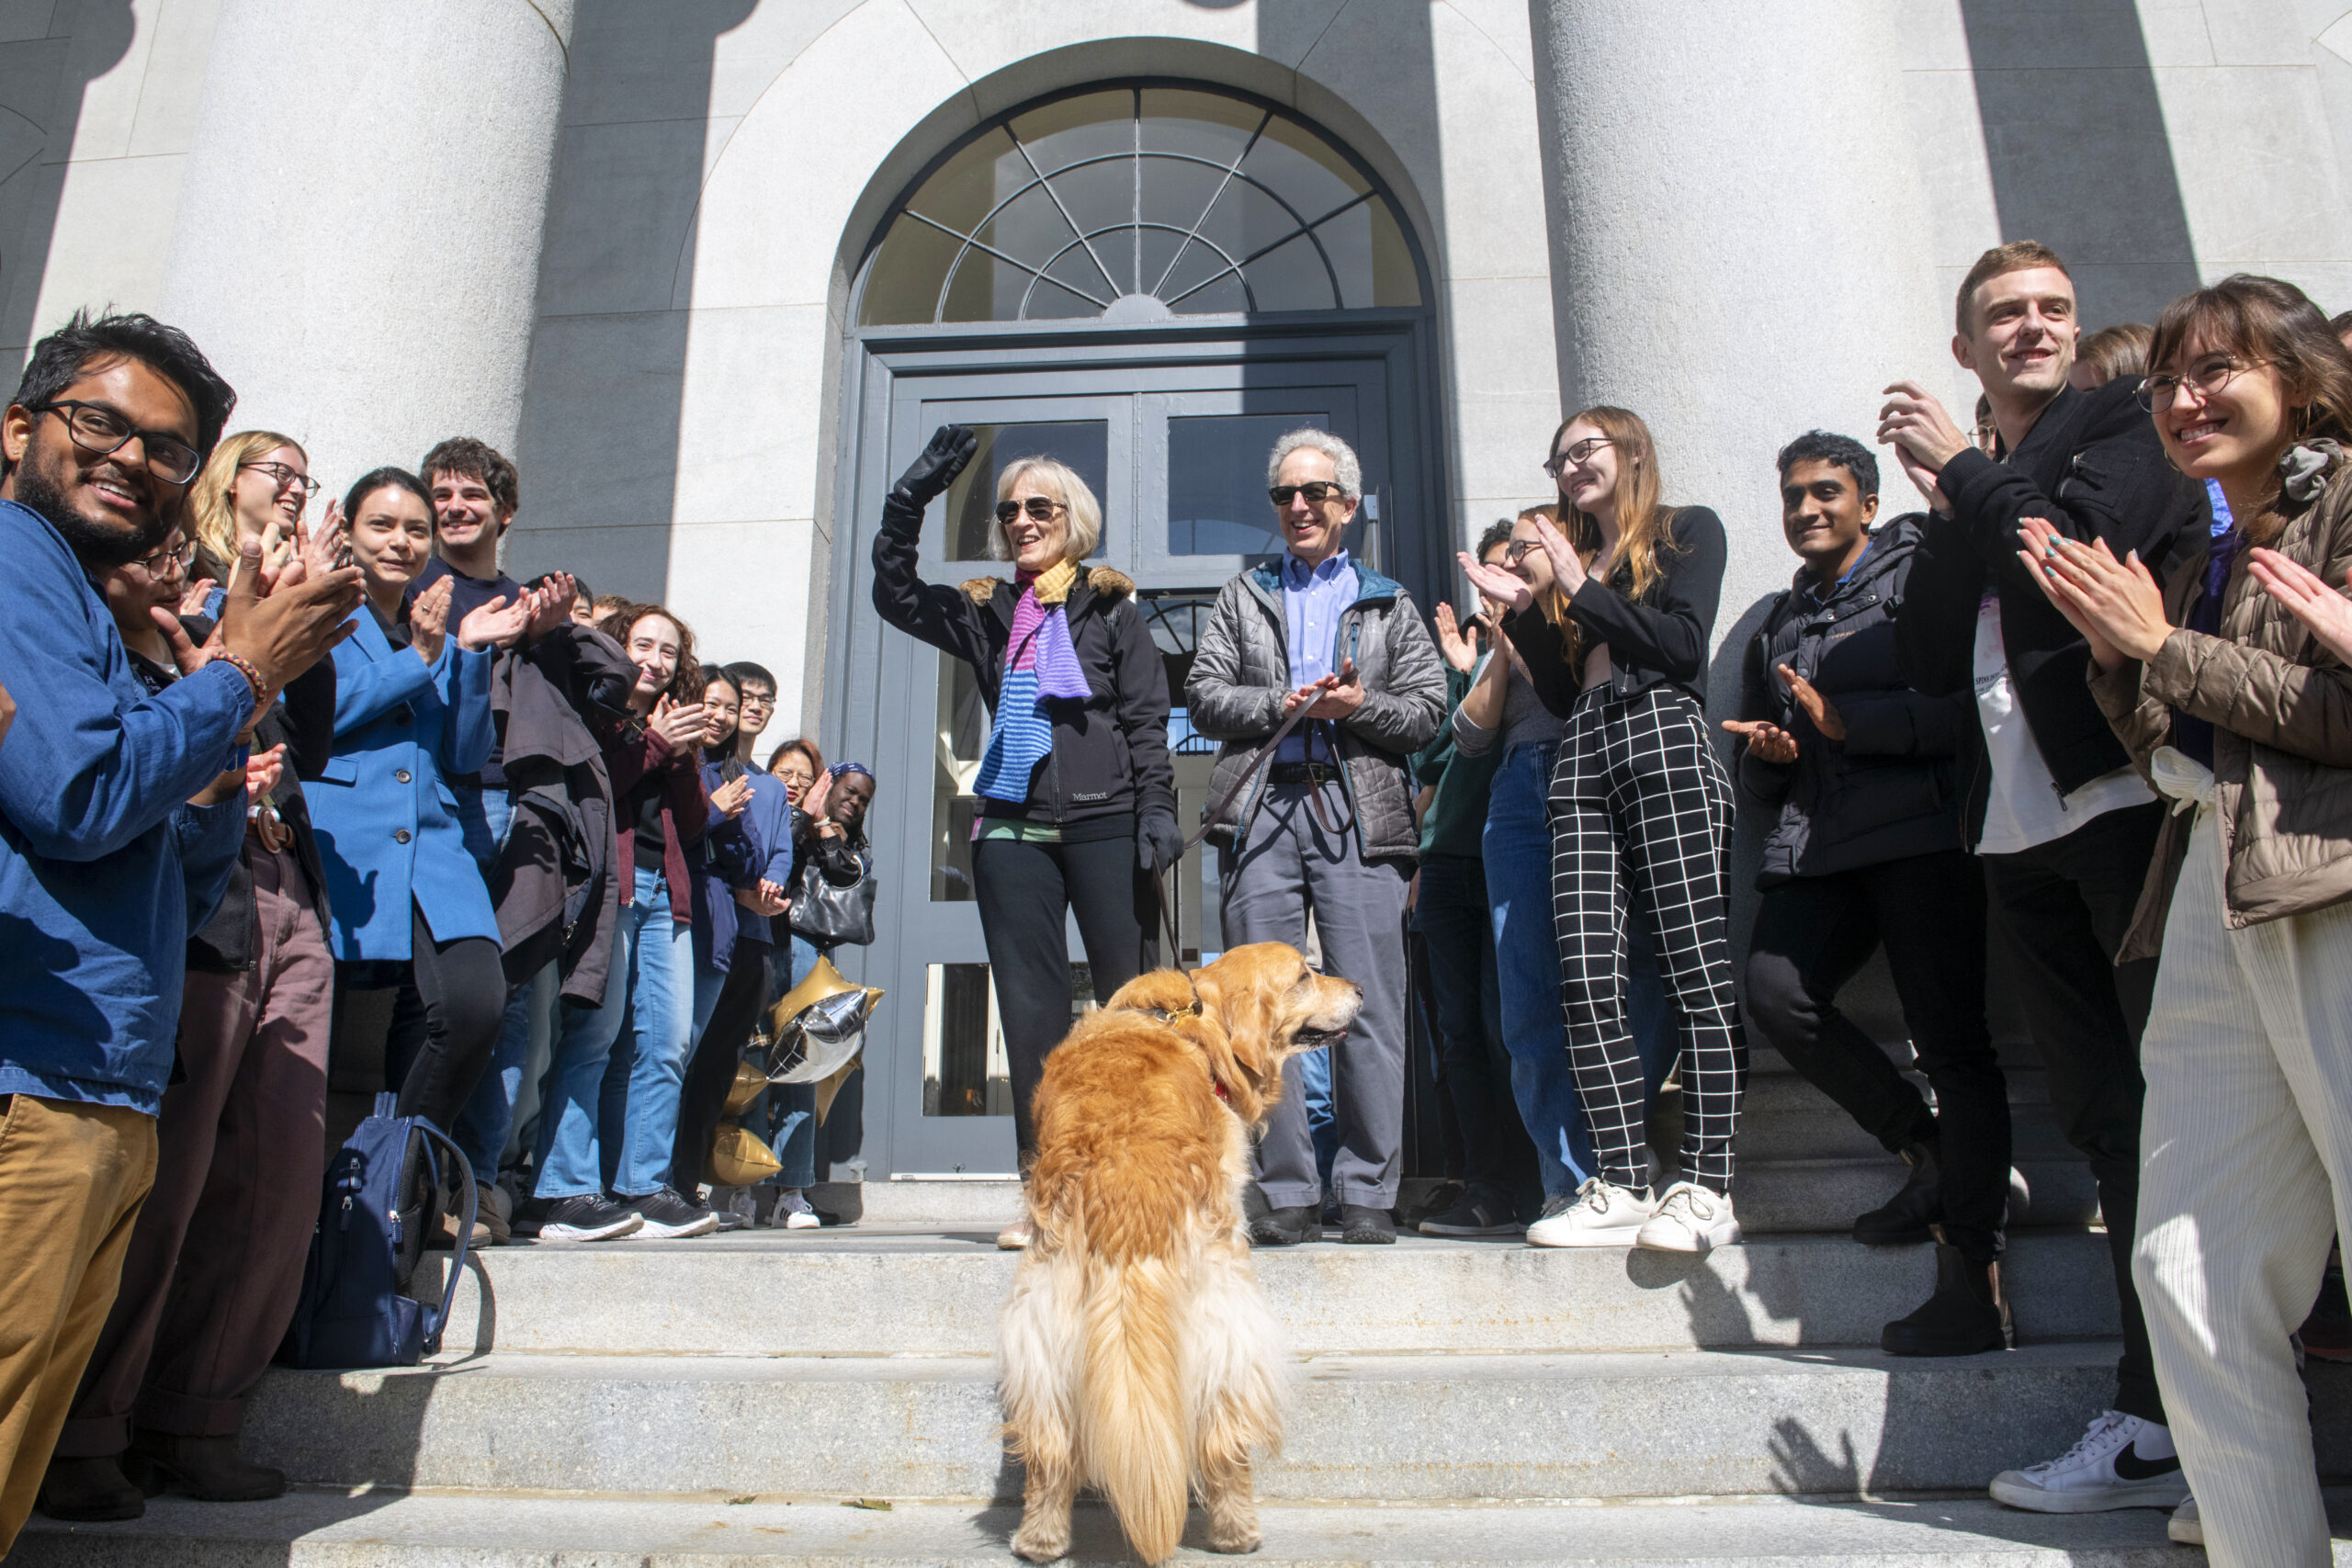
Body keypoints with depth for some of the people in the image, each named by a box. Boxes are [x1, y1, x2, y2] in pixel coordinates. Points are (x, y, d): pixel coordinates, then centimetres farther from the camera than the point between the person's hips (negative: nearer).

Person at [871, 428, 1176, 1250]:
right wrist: (912, 497, 3)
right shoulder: (985, 613, 18)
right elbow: (895, 593, 12)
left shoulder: (1112, 609, 9)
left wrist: (1156, 808, -8)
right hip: (1013, 828, 3)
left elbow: (1147, 719, 3)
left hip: (1103, 824, -3)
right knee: (1030, 1009, 2)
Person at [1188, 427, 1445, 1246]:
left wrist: (1359, 705, -8)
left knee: (1368, 1005, -5)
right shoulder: (1242, 597, 22)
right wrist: (1283, 704, -4)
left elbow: (1428, 709, 10)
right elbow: (1204, 696, 11)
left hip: (1360, 812, -1)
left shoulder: (1389, 603, 19)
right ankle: (1284, 1191, 4)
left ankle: (1366, 1192, 4)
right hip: (1260, 808, 1)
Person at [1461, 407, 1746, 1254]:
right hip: (1582, 763, 6)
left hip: (1663, 740, -5)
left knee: (1697, 971, -10)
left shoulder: (1687, 531, 13)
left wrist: (1583, 591, 0)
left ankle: (1708, 1190, -9)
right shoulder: (1576, 560, 28)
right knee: (1587, 980, -7)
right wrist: (1523, 611, 11)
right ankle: (1623, 1189, -4)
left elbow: (1685, 641, -4)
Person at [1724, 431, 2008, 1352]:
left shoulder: (1917, 578, 8)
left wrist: (1845, 720, -12)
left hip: (1921, 832, -5)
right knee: (1776, 993, -17)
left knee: (1949, 1038, -9)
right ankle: (1930, 1154, 4)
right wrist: (1769, 753, 6)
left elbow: (1964, 707, -7)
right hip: (1818, 844, 6)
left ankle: (1974, 1287, -3)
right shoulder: (1776, 628, 27)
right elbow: (1759, 778, 28)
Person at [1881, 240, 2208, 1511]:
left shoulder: (2122, 426, 6)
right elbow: (1928, 665, 10)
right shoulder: (1968, 492, 22)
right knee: (2106, 1120, 8)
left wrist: (1961, 470, 0)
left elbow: (2078, 546, -14)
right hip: (2021, 831, 6)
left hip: (2130, 798, -6)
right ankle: (2159, 1423, 15)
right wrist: (1941, 509, 2)